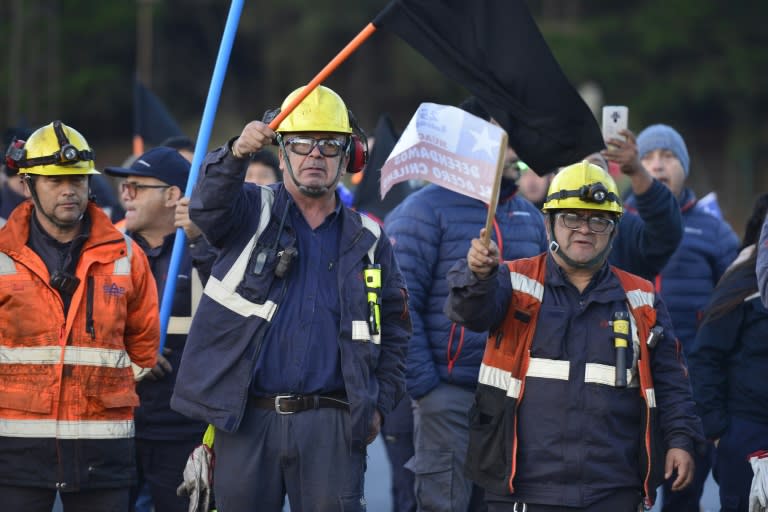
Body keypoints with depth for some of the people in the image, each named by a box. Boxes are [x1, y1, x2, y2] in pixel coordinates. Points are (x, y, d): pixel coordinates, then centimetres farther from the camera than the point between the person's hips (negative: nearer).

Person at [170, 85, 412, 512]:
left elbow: (395, 329, 19)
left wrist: (381, 403, 8)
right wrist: (238, 153, -37)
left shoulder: (368, 240, 13)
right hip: (246, 418, 0)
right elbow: (209, 204, -17)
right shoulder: (251, 214, 7)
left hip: (332, 425, 1)